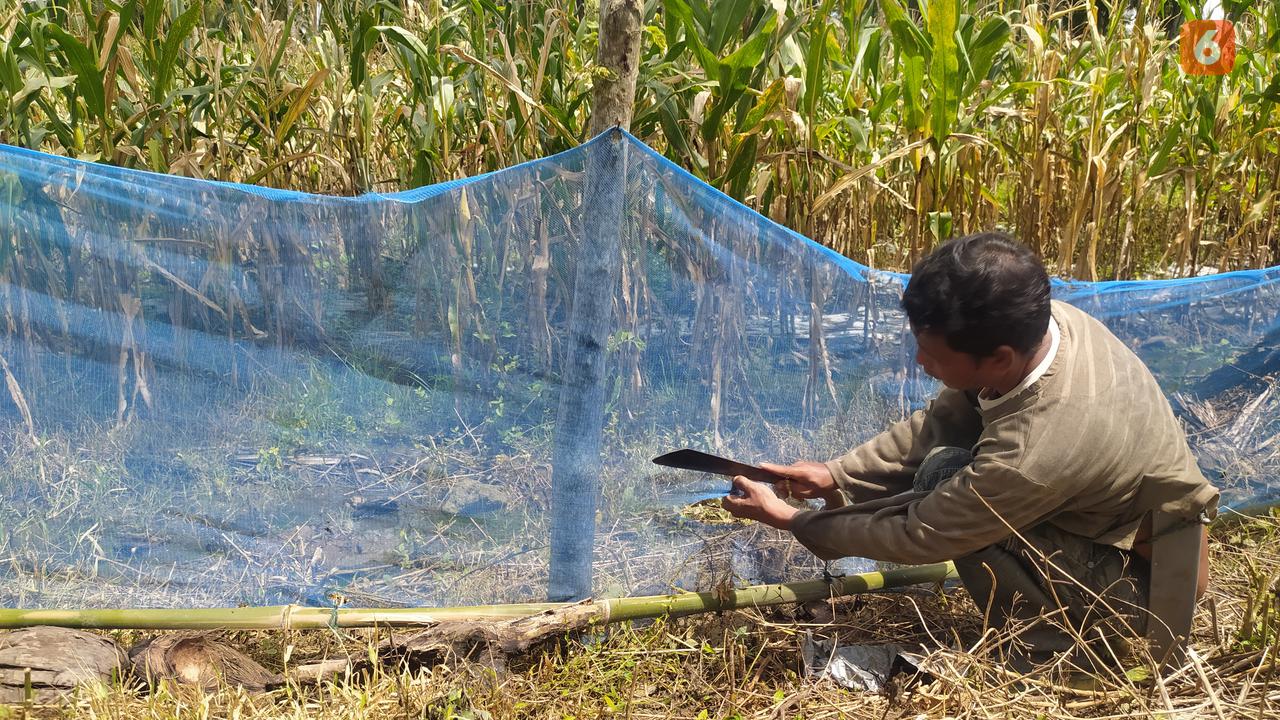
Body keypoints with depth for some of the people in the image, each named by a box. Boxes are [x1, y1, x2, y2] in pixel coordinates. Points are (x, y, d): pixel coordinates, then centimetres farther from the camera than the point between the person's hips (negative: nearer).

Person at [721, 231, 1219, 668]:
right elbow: (938, 422, -1)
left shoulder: (1035, 453, -38)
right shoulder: (1033, 323, -17)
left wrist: (790, 519, -11)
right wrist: (837, 475, -5)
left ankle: (1053, 649, -6)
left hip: (1144, 581, -8)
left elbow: (918, 536, -22)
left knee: (946, 476, -20)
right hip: (1116, 511, 8)